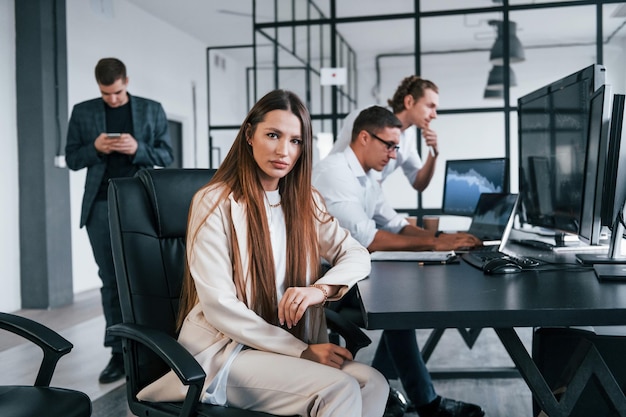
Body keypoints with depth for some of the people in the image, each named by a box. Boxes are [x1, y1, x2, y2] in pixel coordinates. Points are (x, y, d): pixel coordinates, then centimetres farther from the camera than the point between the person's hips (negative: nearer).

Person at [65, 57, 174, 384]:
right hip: (101, 206, 1)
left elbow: (166, 155, 5)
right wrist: (95, 148, -11)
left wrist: (138, 148, -14)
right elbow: (71, 159, 9)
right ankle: (118, 352, 8)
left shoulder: (152, 110, 8)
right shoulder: (82, 112, 10)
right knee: (111, 281, 3)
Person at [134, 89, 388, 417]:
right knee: (342, 390, -27)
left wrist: (321, 288, -18)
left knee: (374, 384, -20)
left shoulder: (305, 202, 9)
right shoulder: (215, 202, -11)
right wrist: (302, 351, -18)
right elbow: (219, 306, -16)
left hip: (292, 347, 6)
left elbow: (356, 255, 5)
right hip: (224, 350, -6)